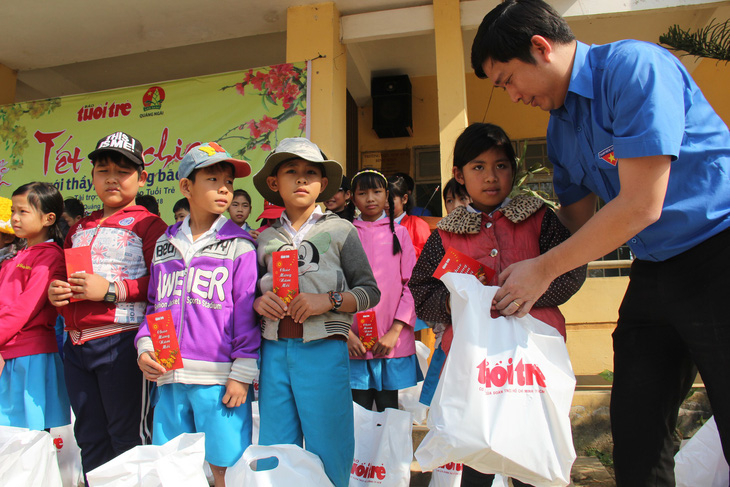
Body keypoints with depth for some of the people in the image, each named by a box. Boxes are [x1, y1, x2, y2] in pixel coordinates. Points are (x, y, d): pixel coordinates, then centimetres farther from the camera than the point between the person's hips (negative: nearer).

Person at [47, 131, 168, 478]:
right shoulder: (79, 229, 18)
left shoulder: (147, 224, -5)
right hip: (76, 343, 8)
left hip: (121, 341, -7)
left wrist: (112, 290, -20)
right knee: (89, 440, 20)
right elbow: (63, 276, 27)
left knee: (129, 440, 4)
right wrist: (54, 292, 6)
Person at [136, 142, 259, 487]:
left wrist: (241, 373, -8)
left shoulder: (239, 245, -1)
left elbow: (247, 312, -4)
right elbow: (153, 305, 19)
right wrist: (144, 347, 3)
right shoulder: (165, 245, 13)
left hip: (219, 378, -4)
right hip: (170, 378, 5)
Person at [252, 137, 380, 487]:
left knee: (327, 453, 5)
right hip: (274, 349, 3)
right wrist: (259, 302, -5)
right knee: (274, 456, 12)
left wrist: (329, 301, -14)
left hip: (322, 349, -3)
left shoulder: (340, 230, 4)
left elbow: (369, 291, 1)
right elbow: (252, 293, 17)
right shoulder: (266, 239, 12)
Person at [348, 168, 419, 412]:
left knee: (388, 407, 6)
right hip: (354, 341, 0)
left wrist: (395, 331, -7)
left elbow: (411, 284, 2)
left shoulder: (398, 233, 7)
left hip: (392, 341, 0)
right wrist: (347, 332, -7)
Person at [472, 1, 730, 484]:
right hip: (653, 271, 7)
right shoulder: (560, 129, 9)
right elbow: (578, 222, 15)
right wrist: (532, 289, 6)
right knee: (635, 433, 6)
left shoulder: (634, 65, -16)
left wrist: (544, 269, -13)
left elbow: (641, 205, -22)